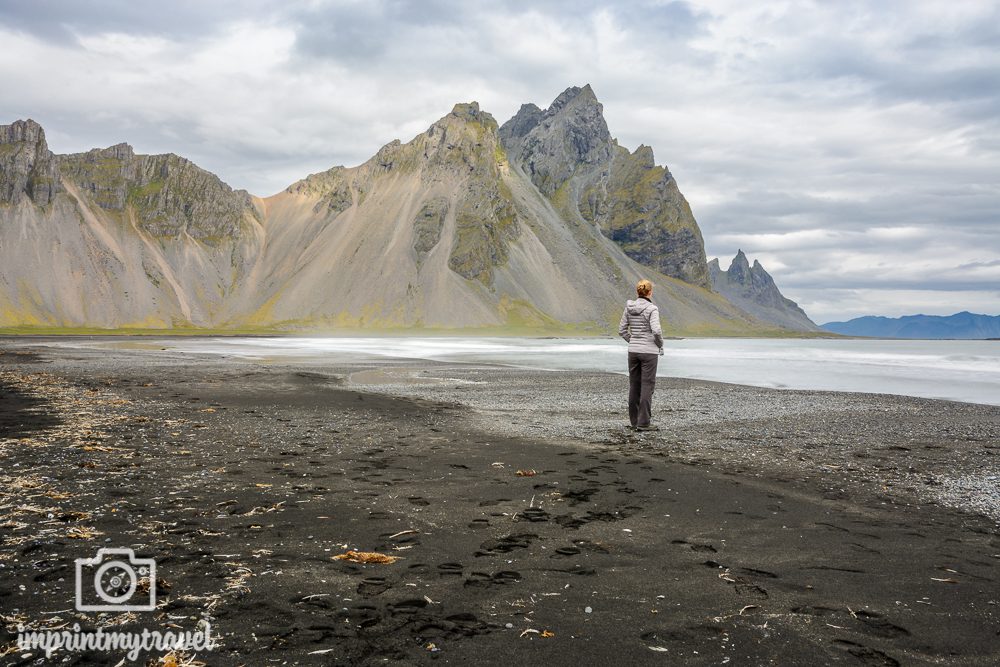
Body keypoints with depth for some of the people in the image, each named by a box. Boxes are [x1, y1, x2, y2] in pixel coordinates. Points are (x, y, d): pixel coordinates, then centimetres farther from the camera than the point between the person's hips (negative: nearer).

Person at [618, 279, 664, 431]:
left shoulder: (629, 308, 4)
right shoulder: (652, 308, -13)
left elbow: (622, 330, 7)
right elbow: (656, 330, -22)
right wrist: (661, 345, -5)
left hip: (633, 351, 6)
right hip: (649, 351, -5)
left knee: (634, 386, 11)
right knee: (647, 386, -1)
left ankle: (635, 421, 17)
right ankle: (643, 423, -2)